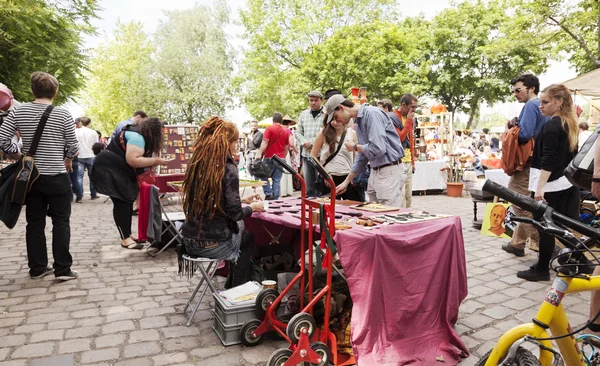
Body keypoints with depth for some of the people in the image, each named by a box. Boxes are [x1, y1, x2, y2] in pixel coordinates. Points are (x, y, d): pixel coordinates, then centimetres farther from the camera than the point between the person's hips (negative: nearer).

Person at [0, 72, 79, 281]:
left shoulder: (17, 111, -1)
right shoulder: (63, 114, -10)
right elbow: (73, 148, -7)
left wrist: (17, 155, 10)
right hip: (57, 178, -3)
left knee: (35, 223, 12)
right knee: (61, 223, 4)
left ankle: (37, 268, 20)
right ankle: (63, 269, 4)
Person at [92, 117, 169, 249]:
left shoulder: (139, 136, 10)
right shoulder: (137, 137, -21)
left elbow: (136, 160, 7)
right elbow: (132, 160, -31)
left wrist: (153, 162, -4)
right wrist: (155, 161, -26)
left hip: (120, 171, 11)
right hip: (110, 169, -11)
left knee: (128, 202, 10)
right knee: (122, 203, -13)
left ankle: (128, 235, 16)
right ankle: (125, 239, -9)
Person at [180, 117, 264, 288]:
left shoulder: (197, 164, 4)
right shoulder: (227, 169, -17)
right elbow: (234, 214, -16)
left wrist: (242, 200, 18)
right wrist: (252, 207, 3)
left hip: (190, 241, 6)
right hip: (212, 244, -6)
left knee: (240, 227, 31)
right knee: (249, 236, 25)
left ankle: (231, 285, 41)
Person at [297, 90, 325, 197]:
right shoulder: (303, 114, 15)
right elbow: (298, 132, 18)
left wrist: (312, 143, -12)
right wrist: (303, 142, -1)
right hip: (306, 154, 5)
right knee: (308, 187, 10)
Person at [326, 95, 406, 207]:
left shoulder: (372, 114, -14)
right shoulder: (358, 122, 15)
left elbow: (378, 149, -24)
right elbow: (362, 156, 21)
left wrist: (355, 147, -6)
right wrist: (346, 182, 21)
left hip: (389, 172, -9)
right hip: (375, 172, 9)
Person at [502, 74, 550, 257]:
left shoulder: (531, 106, -13)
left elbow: (524, 134, -24)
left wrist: (511, 128, -6)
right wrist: (515, 127, 11)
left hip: (526, 163, -10)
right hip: (538, 161, 10)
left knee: (520, 204, -4)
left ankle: (546, 242, 0)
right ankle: (517, 243, 21)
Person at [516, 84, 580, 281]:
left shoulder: (551, 126, -16)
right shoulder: (571, 125, 12)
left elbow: (548, 161, -22)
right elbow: (571, 155, 18)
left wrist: (540, 187, -23)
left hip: (552, 185, -9)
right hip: (568, 183, 9)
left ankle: (541, 270, 7)